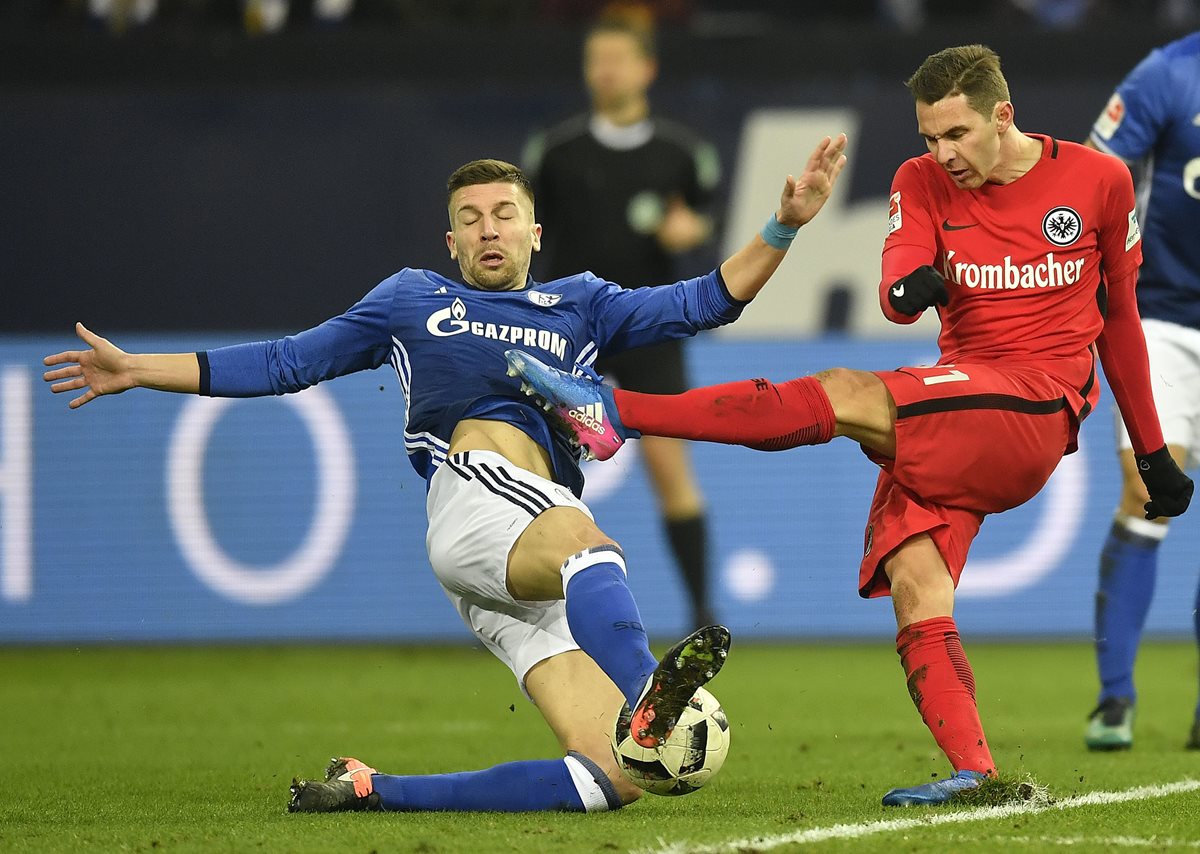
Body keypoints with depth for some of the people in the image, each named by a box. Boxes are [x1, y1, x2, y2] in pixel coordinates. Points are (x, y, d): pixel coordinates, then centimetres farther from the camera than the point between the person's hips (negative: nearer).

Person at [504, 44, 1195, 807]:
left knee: (843, 397, -24)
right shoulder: (921, 183, 10)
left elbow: (1119, 316, 17)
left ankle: (616, 411, -25)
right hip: (948, 437, 5)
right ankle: (975, 773, -25)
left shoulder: (1098, 181, 5)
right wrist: (910, 288, -33)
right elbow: (897, 297, -7)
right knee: (915, 596, -19)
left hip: (1042, 411, -5)